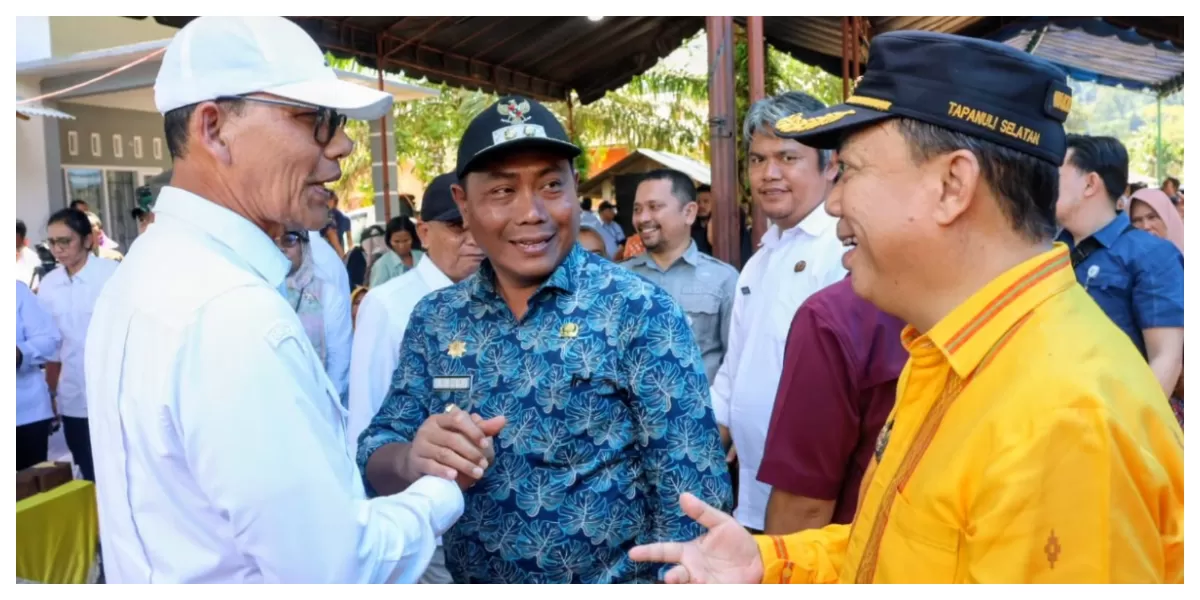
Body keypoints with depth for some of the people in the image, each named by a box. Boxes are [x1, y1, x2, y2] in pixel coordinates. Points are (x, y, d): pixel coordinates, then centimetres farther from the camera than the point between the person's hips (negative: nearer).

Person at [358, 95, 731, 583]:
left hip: (618, 582, -3)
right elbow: (374, 458, -3)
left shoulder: (640, 312, -17)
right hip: (470, 583, 4)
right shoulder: (435, 319, -4)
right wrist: (412, 459, -23)